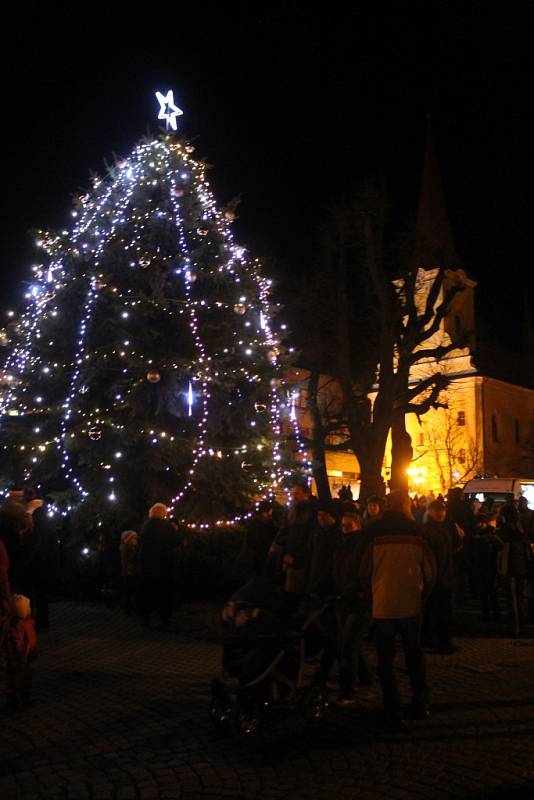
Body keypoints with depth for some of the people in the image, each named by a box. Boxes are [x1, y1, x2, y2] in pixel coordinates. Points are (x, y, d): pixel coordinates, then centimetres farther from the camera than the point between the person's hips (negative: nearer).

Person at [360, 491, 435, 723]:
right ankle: (420, 705, 19)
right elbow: (430, 569, 1)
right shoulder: (417, 533, -4)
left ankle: (392, 710, 10)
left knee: (386, 658, 9)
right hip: (411, 605, 2)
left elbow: (364, 571, -1)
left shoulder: (375, 535, -7)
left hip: (382, 606, -1)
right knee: (414, 656, 17)